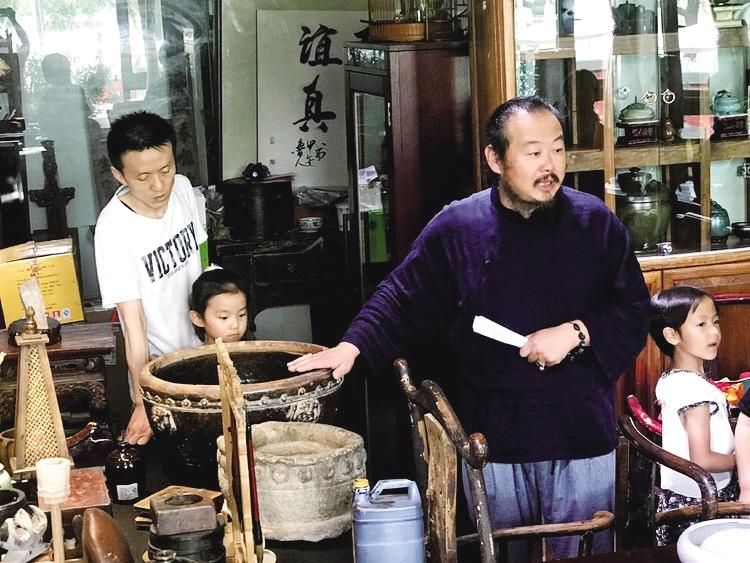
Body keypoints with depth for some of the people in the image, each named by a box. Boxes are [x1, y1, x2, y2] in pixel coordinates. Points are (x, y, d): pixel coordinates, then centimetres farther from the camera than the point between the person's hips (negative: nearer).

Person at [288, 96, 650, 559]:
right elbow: (404, 300, 7)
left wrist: (576, 334, -14)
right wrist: (354, 346, -5)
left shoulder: (597, 223, -1)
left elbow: (634, 312, 1)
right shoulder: (456, 228, -1)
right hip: (492, 435, 0)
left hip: (582, 434, 0)